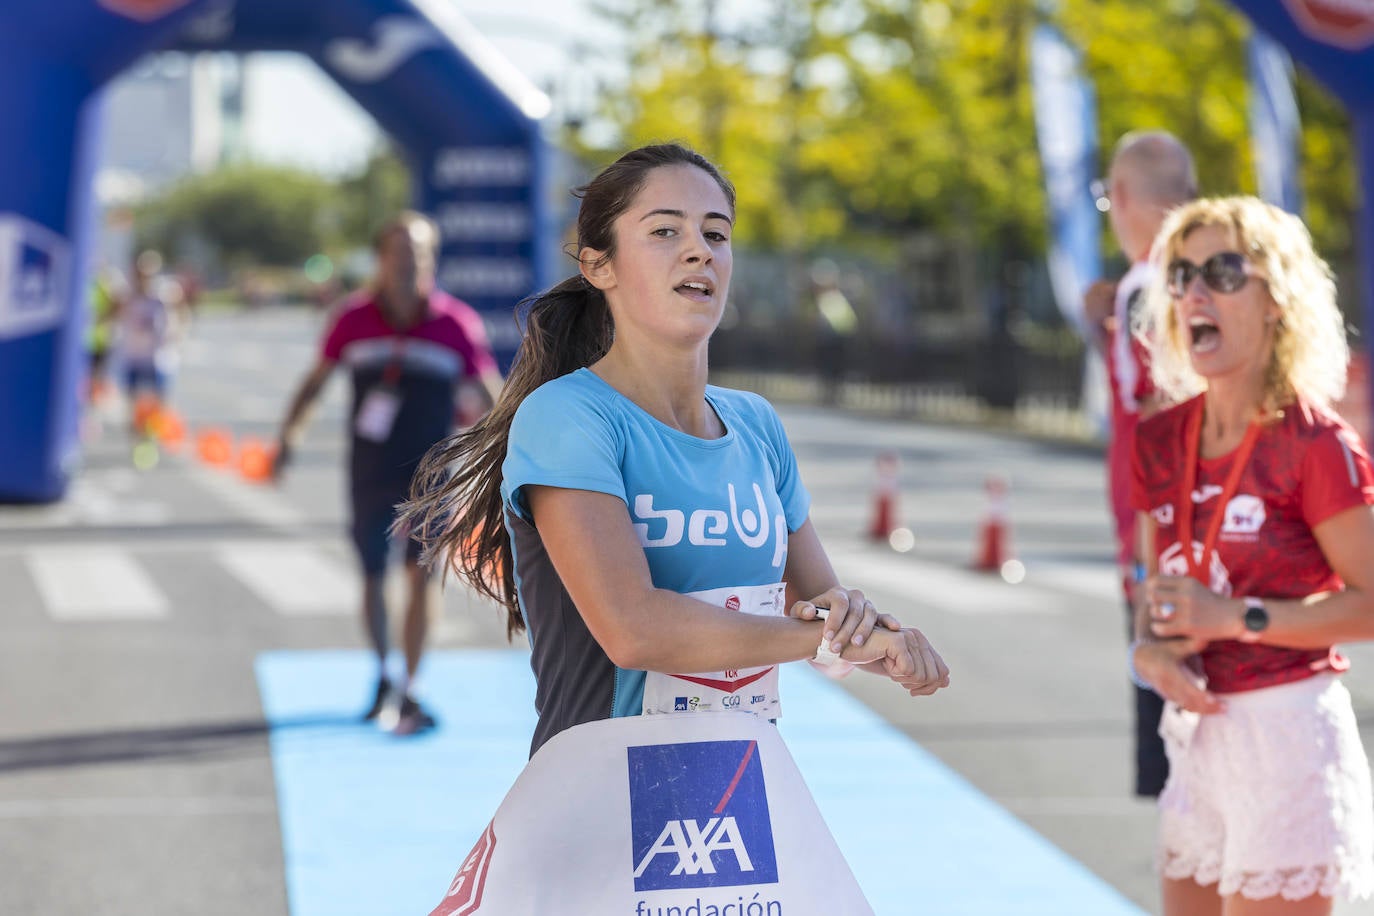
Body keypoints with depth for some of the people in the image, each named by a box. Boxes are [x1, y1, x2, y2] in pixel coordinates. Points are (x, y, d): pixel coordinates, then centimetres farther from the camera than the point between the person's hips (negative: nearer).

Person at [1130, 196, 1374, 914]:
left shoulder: (1314, 442, -11)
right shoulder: (1161, 440, 8)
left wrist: (1238, 617, -18)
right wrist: (1149, 650, -5)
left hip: (1285, 730, -6)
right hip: (1194, 730, 6)